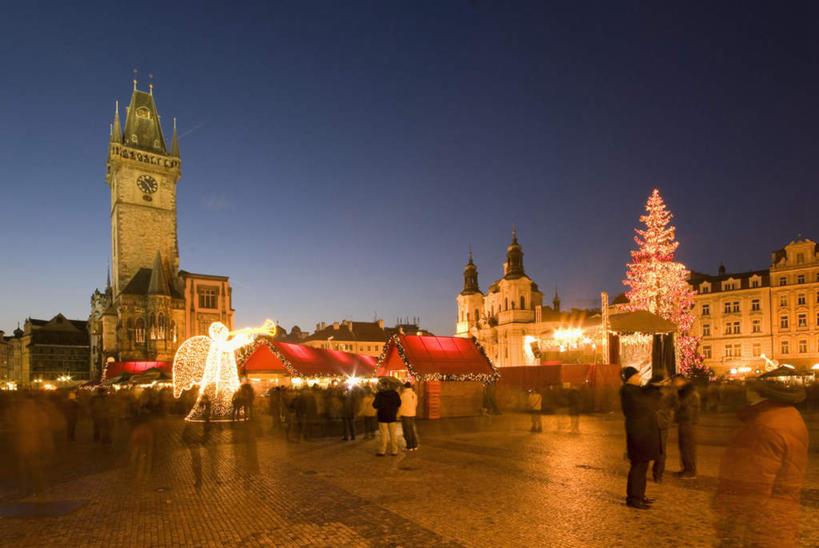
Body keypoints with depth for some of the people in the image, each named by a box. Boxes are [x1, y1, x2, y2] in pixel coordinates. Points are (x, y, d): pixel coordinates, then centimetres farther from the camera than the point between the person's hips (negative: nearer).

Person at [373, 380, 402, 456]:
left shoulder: (379, 394, -13)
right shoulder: (394, 393, -1)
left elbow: (375, 405, -15)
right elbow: (399, 403, 3)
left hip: (382, 417, -3)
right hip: (392, 416, 3)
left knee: (383, 434, 4)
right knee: (392, 434, 11)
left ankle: (382, 451, 7)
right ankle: (394, 451, 13)